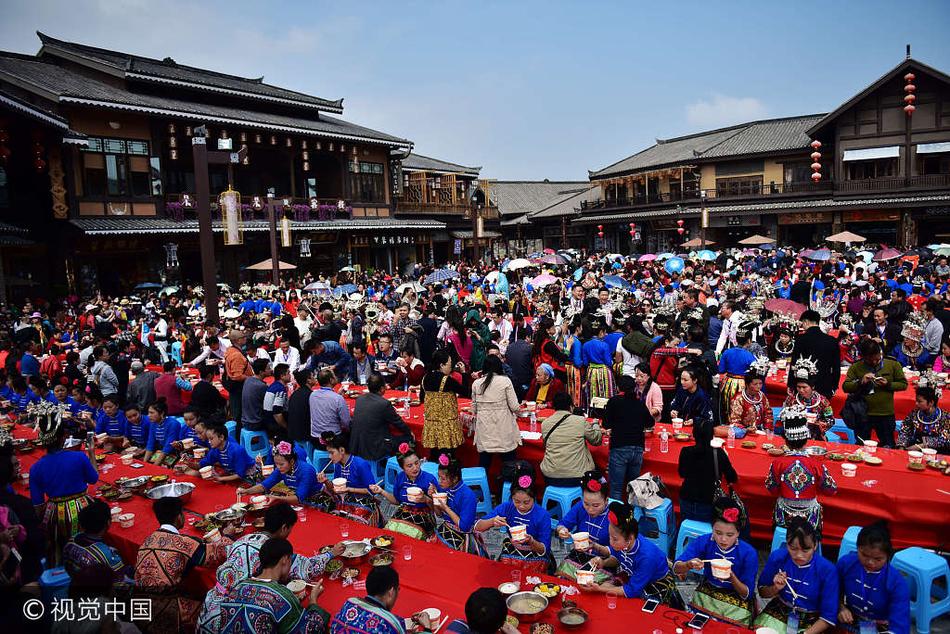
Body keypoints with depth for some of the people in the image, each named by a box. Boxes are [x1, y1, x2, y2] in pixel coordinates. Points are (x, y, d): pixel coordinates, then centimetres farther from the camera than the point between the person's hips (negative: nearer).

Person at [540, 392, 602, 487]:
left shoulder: (545, 423, 1)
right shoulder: (581, 421, -6)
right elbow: (596, 440, 9)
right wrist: (595, 425, 29)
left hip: (550, 476, 2)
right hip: (575, 476, -2)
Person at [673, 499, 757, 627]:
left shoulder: (748, 553, -19)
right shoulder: (703, 542, -17)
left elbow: (747, 594, -14)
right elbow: (676, 569, -18)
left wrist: (732, 577, -33)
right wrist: (689, 565, -41)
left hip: (737, 601, -1)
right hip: (706, 593, 2)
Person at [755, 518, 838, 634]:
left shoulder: (827, 570, -17)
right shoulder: (777, 557, -10)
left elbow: (828, 616, -11)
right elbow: (762, 592, 4)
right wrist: (775, 589, -16)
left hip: (811, 622, -1)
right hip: (778, 612, 1)